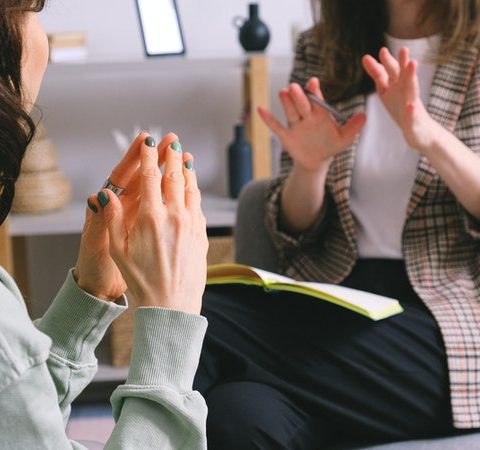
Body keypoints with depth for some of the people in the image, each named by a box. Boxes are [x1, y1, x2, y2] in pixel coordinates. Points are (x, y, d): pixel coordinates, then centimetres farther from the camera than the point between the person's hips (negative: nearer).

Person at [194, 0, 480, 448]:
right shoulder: (321, 51, 12)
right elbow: (295, 232, 13)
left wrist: (431, 138, -23)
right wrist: (309, 166, -8)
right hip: (334, 301, 4)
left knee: (201, 332, -27)